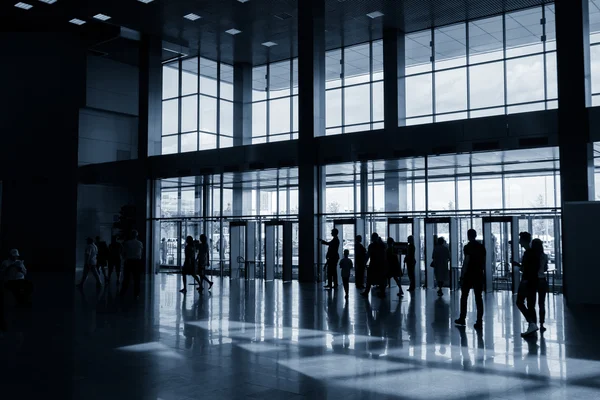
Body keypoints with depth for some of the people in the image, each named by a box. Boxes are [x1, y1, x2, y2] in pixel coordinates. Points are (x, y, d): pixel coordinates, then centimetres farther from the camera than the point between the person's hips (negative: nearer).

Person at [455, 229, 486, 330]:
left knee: (464, 297, 9)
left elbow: (466, 261, -14)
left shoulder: (468, 247, -10)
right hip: (479, 275, 5)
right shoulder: (482, 247, 8)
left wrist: (463, 274, -9)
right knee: (479, 298, 4)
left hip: (469, 275, -5)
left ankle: (462, 320, 15)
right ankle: (479, 322, 2)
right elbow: (484, 262, 11)